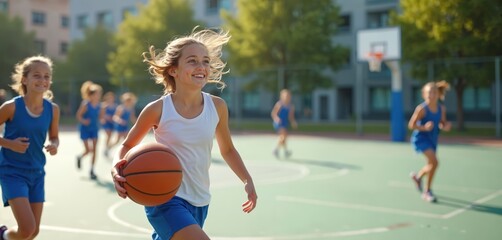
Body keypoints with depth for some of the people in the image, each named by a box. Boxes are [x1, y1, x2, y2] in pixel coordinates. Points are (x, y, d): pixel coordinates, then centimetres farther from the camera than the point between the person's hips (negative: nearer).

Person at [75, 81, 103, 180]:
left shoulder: (99, 105, -2)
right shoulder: (85, 104, -16)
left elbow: (100, 116, 10)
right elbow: (78, 115, -11)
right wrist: (83, 121, -28)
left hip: (94, 129, 4)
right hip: (85, 129, -4)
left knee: (94, 150, -1)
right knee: (88, 150, -4)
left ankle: (92, 171, 9)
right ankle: (80, 157, 32)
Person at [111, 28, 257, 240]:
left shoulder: (217, 106, -4)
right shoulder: (158, 110, -13)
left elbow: (227, 149, 13)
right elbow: (127, 145, 1)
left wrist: (247, 180, 4)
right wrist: (116, 168, -19)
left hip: (199, 201, 5)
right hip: (165, 198, -5)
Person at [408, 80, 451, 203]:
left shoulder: (442, 108, -6)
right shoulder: (422, 109, -21)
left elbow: (442, 123, 8)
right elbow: (411, 125, -15)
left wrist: (445, 126, -15)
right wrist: (424, 127, -30)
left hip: (432, 139, 7)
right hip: (421, 138, -7)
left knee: (431, 164, 19)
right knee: (434, 162, -23)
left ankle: (417, 176, 54)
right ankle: (427, 191, -7)